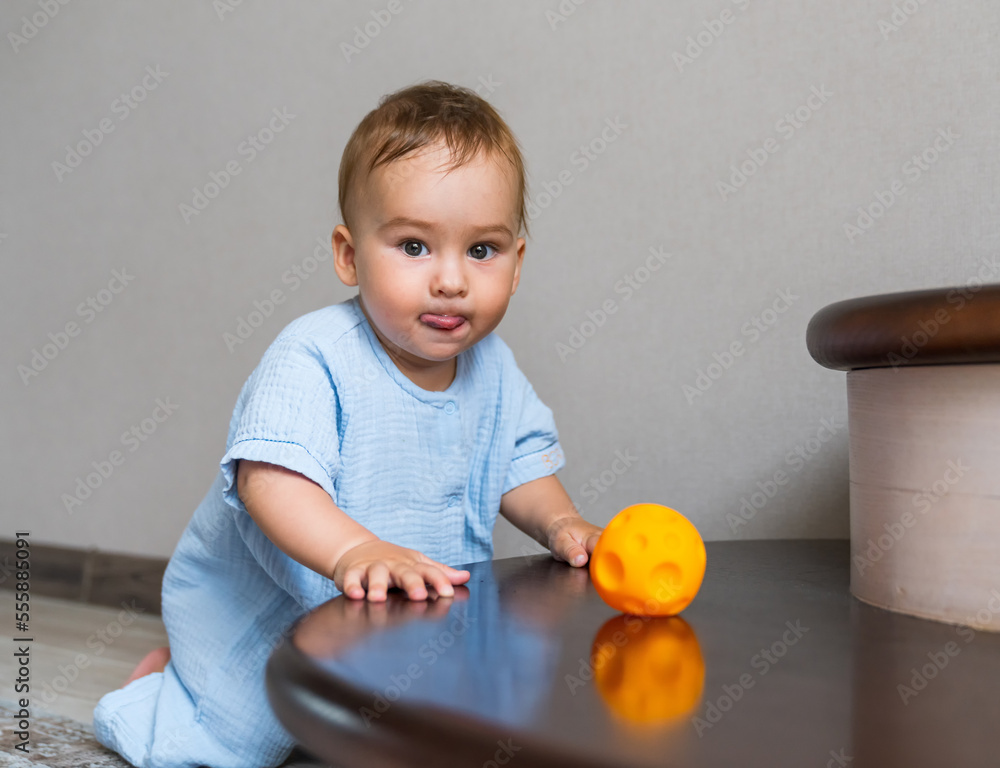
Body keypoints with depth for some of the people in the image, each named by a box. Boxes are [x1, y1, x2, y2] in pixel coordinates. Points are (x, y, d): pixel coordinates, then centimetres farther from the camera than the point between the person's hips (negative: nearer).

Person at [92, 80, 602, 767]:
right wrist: (354, 550, -58)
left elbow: (521, 465, 4)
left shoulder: (493, 368, -9)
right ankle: (167, 678, 33)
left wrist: (560, 523, -14)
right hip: (258, 614, -6)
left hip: (415, 620, 6)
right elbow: (270, 478, -42)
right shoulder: (313, 360, -30)